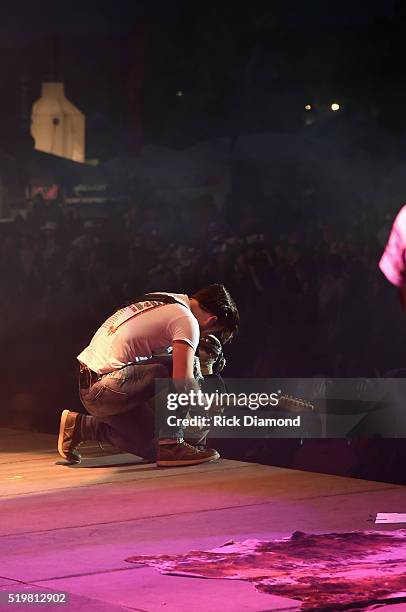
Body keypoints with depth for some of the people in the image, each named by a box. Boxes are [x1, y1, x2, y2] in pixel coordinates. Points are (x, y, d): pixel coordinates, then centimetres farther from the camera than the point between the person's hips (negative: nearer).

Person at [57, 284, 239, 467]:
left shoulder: (162, 301, 17)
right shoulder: (187, 320, -10)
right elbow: (183, 382, -20)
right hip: (106, 389, -9)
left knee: (153, 449, 14)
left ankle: (80, 426, 18)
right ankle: (171, 444, -9)